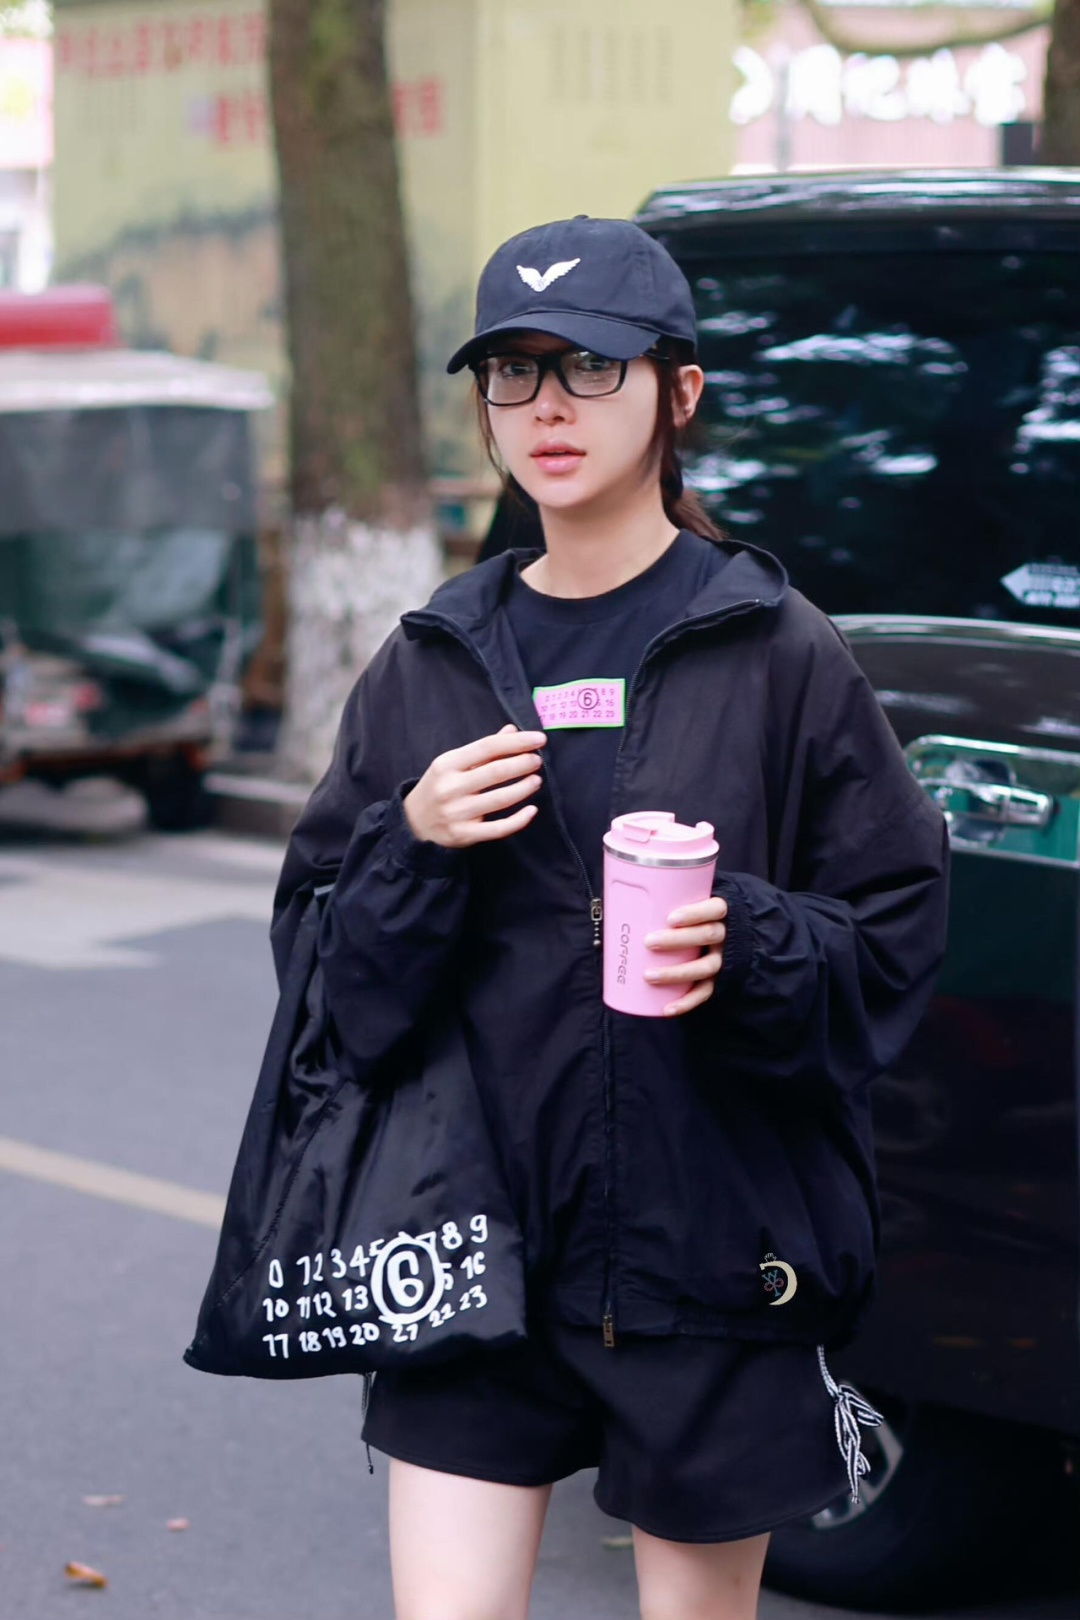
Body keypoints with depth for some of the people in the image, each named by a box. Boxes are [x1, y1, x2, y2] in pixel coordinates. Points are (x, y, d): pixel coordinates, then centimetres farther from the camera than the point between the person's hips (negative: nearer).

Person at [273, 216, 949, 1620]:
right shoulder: (431, 666, 8)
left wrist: (750, 946, -20)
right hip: (474, 1242, 2)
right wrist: (412, 850, -10)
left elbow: (897, 939, -1)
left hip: (712, 1248, -2)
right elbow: (319, 954, 9)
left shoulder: (776, 654, -2)